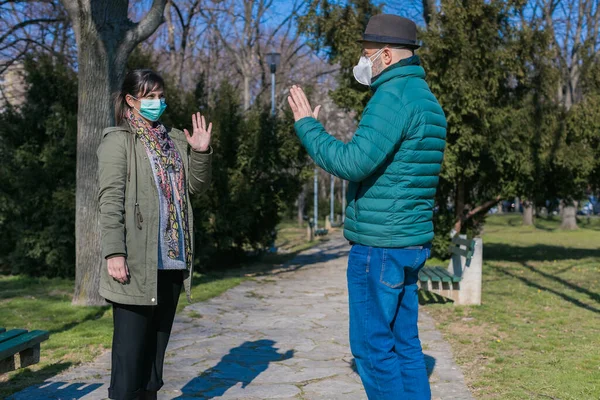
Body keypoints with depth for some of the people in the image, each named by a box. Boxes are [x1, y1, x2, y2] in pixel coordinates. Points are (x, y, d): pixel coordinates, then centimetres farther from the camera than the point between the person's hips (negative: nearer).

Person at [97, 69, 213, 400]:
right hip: (136, 262, -6)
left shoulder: (175, 140, 16)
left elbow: (197, 186, 17)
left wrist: (201, 153, 0)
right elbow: (110, 199, -11)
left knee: (157, 343, 14)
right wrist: (114, 252, -19)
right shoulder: (118, 140, -2)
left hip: (172, 259, 6)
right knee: (131, 347, -3)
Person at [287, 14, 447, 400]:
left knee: (373, 346, -1)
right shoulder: (427, 98, 16)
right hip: (412, 241, 10)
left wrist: (308, 126, -11)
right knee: (404, 343, 14)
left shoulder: (395, 95, -15)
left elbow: (354, 163, -22)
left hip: (379, 243, -10)